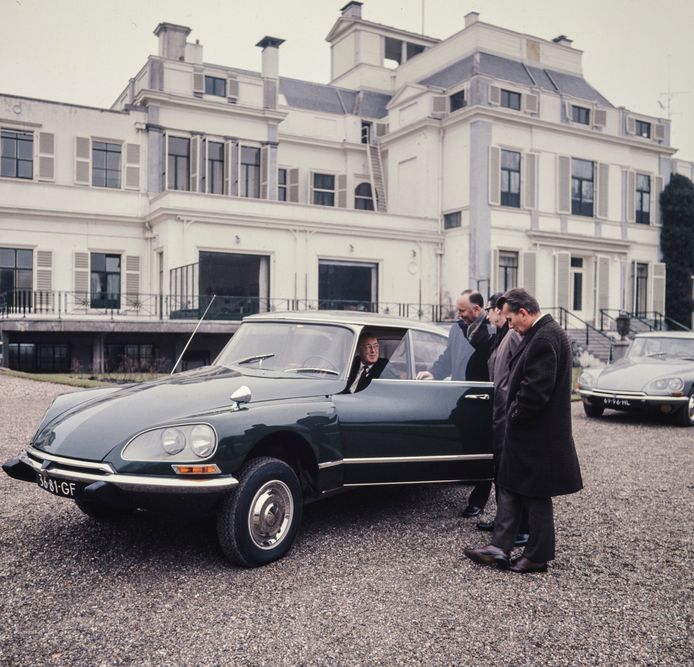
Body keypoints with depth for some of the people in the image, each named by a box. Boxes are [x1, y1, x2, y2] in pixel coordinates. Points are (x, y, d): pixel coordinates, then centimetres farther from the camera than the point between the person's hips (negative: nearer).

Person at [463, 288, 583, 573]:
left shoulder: (545, 338, -22)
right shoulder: (543, 334, 10)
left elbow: (536, 389, -26)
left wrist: (515, 415, -12)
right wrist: (514, 415, 9)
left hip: (536, 435, -10)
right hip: (527, 432, 10)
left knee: (535, 496, 5)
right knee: (510, 488, 13)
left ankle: (538, 556, 19)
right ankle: (498, 548, 18)